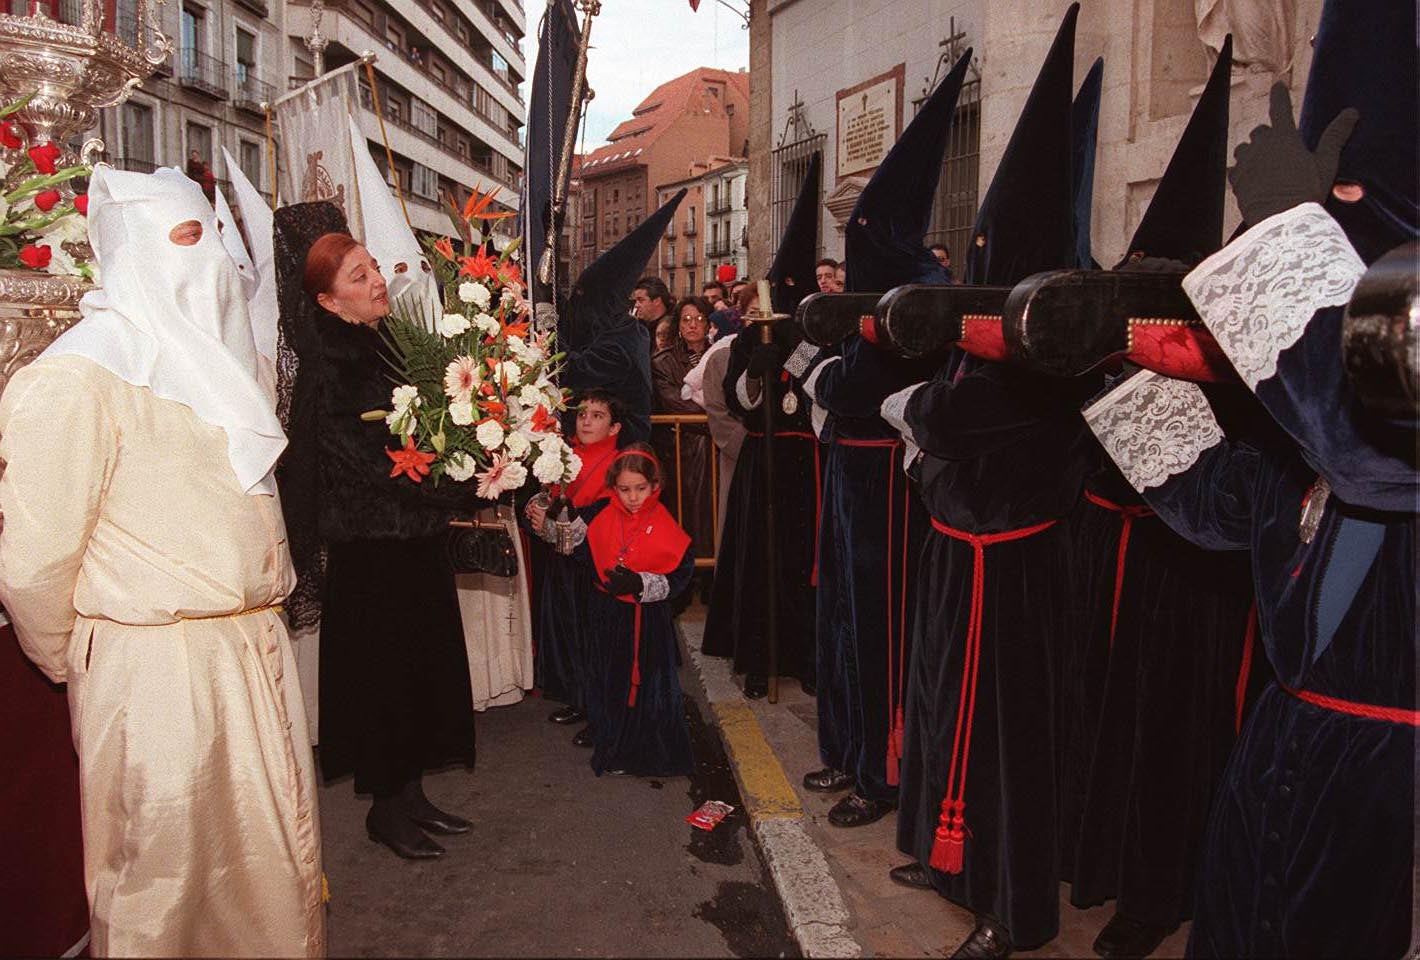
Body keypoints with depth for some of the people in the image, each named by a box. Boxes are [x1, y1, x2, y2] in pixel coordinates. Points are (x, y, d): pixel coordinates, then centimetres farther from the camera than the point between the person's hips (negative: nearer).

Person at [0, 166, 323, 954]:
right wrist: (75, 667, -2)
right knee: (166, 889, 8)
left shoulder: (205, 357, 14)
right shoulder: (76, 372, -13)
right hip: (157, 666, -7)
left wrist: (260, 606, 17)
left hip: (255, 648, 7)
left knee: (274, 867, 16)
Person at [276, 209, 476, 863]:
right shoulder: (329, 372, -16)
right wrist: (464, 490, -19)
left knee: (423, 666, 14)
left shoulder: (391, 347, 8)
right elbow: (374, 464, -21)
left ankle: (410, 792, 29)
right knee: (382, 669, 4)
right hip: (369, 547, -8)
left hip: (416, 538, 8)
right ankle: (384, 807, 22)